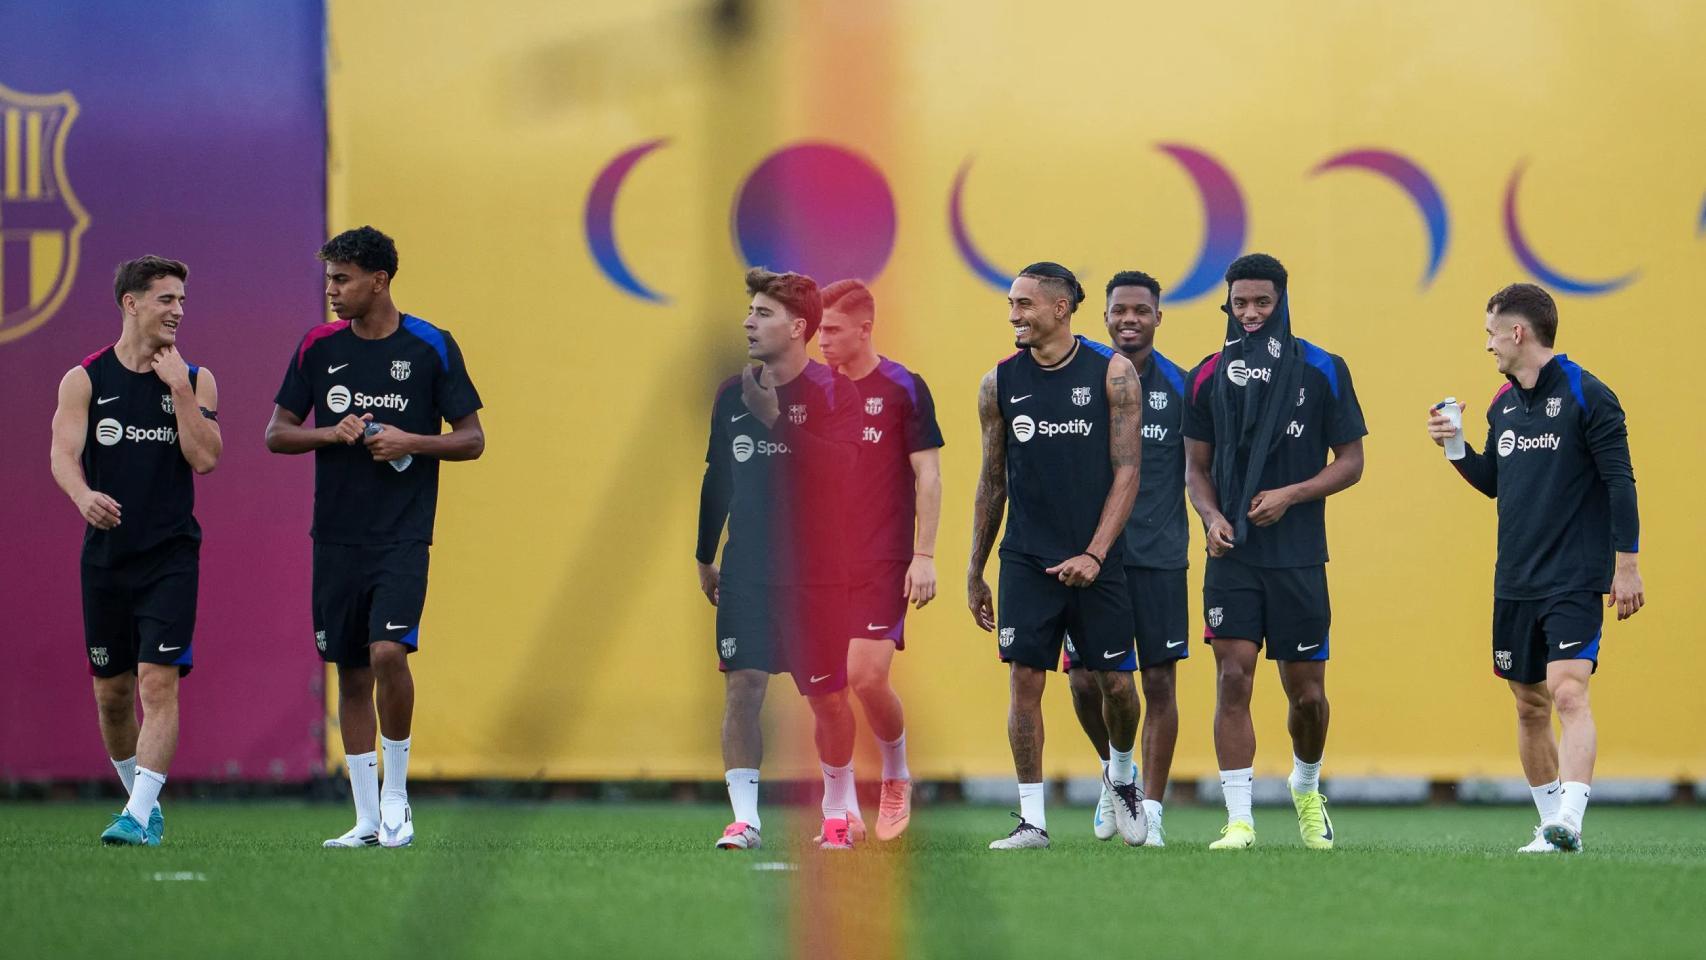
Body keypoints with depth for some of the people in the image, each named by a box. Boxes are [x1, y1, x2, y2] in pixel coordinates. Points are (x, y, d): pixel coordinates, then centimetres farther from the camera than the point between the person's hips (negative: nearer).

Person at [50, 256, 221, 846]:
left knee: (158, 681, -15)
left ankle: (140, 816, -19)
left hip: (171, 557, -2)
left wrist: (178, 387, -11)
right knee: (112, 692, 9)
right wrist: (83, 494, -32)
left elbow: (206, 457, -8)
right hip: (105, 554, 2)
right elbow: (63, 453, -11)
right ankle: (142, 797, 30)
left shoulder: (195, 379, 4)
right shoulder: (84, 381, 2)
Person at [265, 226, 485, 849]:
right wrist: (331, 433, -8)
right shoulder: (319, 347, 6)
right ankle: (367, 819, 13)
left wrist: (410, 442, -14)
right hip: (336, 535, 4)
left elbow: (472, 440, 2)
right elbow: (276, 434, 10)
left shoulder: (431, 347, -2)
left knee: (388, 652, -21)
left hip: (403, 535, -4)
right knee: (351, 674, 6)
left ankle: (396, 792, -2)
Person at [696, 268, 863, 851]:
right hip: (746, 571, 3)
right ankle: (744, 818, -9)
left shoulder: (833, 392, -7)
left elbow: (834, 473, -22)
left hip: (815, 573, -3)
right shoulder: (732, 394, 7)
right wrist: (704, 557, 20)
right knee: (741, 687, -9)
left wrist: (776, 419, -27)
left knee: (827, 697, 6)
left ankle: (837, 812, 25)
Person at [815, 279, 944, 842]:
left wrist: (924, 556, -10)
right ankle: (844, 809, 6)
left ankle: (896, 777, 13)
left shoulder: (903, 389, -4)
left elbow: (928, 476, -4)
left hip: (883, 561, -5)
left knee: (867, 676, -13)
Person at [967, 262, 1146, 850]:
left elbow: (1126, 472, -5)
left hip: (1096, 563, -2)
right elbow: (992, 482, 12)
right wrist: (974, 574, 12)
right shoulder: (1000, 383, 4)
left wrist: (1095, 554, -13)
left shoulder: (1112, 372, -3)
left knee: (1115, 681, 3)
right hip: (1027, 560, 2)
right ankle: (1031, 819, 2)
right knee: (1025, 681, -4)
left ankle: (1121, 774, 33)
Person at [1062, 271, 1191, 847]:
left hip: (1160, 556, -1)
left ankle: (1151, 811, 6)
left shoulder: (1179, 385, 4)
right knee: (1085, 679, -3)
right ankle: (1114, 772, 25)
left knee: (1158, 682, -1)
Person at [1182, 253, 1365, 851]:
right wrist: (1211, 516, -7)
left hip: (1299, 556, -1)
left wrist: (1289, 495, -13)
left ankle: (1306, 787, 36)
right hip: (1233, 555, 1)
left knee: (1306, 692, 7)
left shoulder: (1322, 371, 0)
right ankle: (1238, 819, -9)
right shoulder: (1210, 376, 6)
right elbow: (1197, 466, 13)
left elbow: (1350, 463, 2)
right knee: (1233, 678, -10)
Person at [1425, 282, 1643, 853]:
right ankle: (1551, 827, 18)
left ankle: (1569, 821, -29)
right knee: (1530, 705, 9)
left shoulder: (1586, 397, -9)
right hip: (1514, 585, 8)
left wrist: (1626, 565, -13)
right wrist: (1456, 447, 7)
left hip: (1575, 584, -8)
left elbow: (1620, 482, -10)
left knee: (1568, 693, -20)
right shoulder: (1503, 405, 13)